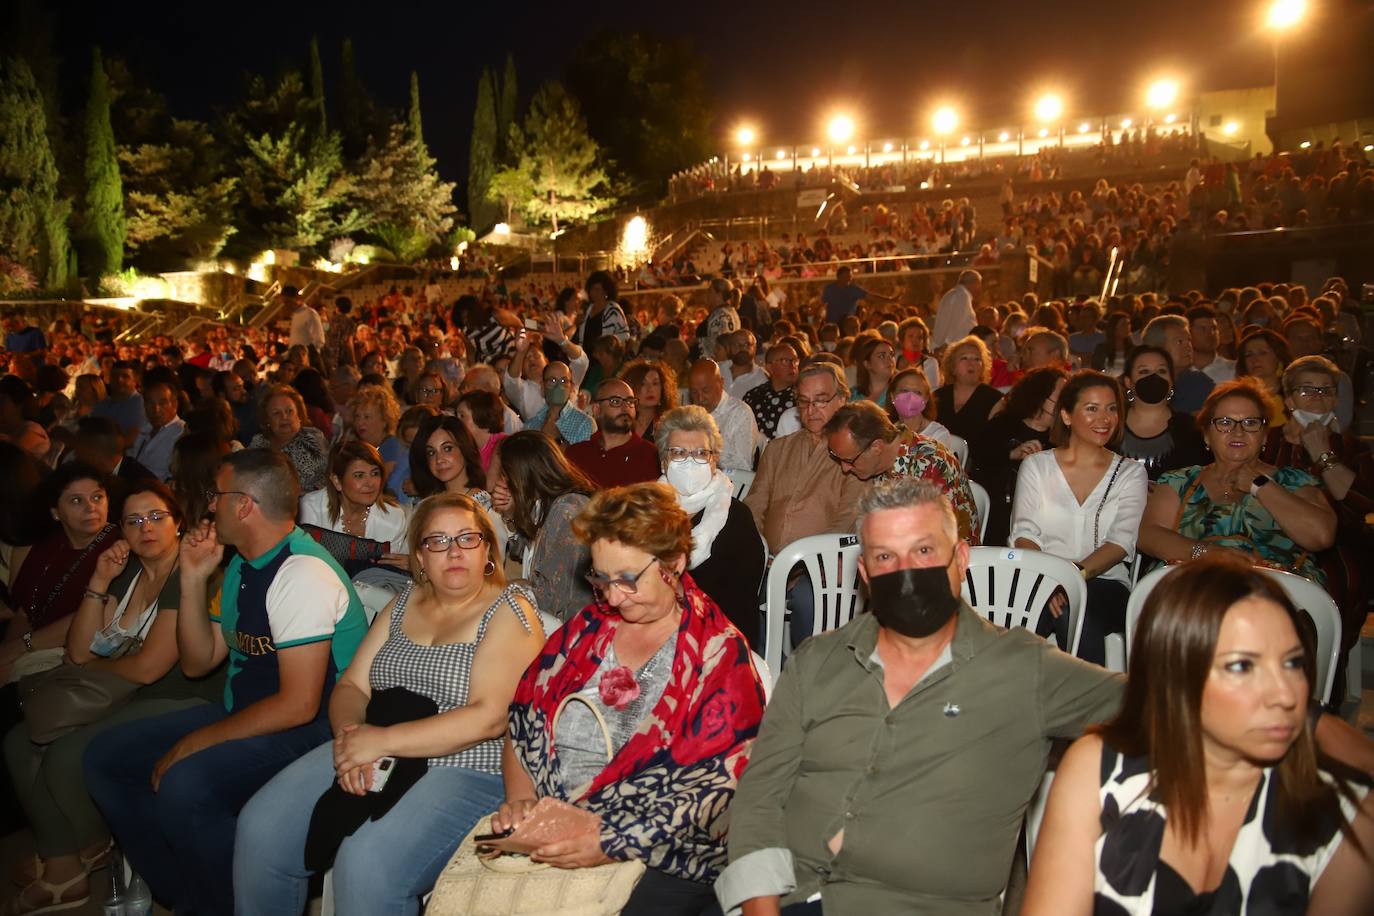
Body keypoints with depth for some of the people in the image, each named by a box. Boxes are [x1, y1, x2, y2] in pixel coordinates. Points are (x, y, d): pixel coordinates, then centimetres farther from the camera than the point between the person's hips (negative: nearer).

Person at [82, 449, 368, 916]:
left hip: (310, 731, -10)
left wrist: (193, 743, -16)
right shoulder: (241, 566, 10)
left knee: (184, 786, -31)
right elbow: (198, 663, 14)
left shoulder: (302, 572, -22)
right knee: (106, 756, 6)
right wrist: (193, 579, 2)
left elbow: (298, 705, -25)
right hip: (245, 713, 10)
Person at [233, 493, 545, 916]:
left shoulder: (509, 611, -7)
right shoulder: (404, 603, 14)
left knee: (367, 864, -29)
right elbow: (351, 686, 11)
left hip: (467, 770, -6)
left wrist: (383, 740, -18)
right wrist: (351, 733, -11)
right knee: (261, 828, -9)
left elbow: (488, 718, -18)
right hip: (372, 755, 6)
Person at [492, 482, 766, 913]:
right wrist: (520, 799, -3)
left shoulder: (719, 655, -5)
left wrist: (611, 846, -16)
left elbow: (718, 791, -10)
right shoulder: (587, 627, 11)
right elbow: (524, 718, 14)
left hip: (656, 860, -4)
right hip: (547, 840, 5)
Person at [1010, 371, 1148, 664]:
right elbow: (1025, 533, 2)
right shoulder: (1035, 466, 13)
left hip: (1104, 584, 0)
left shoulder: (1130, 472, 14)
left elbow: (1121, 542, -1)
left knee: (1079, 610, -35)